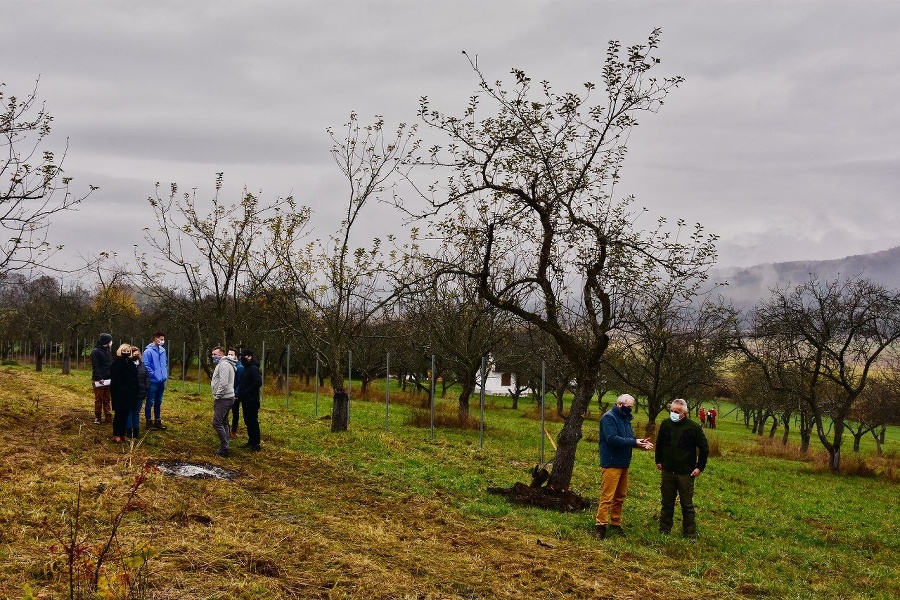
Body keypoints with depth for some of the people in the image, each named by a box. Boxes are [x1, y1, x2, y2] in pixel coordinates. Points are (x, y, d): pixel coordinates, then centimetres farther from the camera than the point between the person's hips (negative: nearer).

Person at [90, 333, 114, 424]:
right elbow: (95, 367, -15)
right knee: (99, 399, 0)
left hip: (108, 379, 7)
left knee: (107, 399, 9)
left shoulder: (107, 351, 16)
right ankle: (97, 417, 8)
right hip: (99, 380, -7)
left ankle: (108, 417, 12)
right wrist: (99, 378, -22)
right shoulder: (95, 352, -9)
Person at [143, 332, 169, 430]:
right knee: (150, 403, 2)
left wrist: (165, 375, 11)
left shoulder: (162, 350, 9)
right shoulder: (148, 351, -13)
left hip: (161, 381, 7)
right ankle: (149, 422, 9)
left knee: (158, 402, 15)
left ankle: (158, 421, 24)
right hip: (153, 382, -7)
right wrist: (153, 375, -14)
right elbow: (146, 366, -15)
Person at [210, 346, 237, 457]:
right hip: (226, 398, 11)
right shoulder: (225, 364, 19)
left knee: (217, 423, -11)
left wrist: (217, 397, -17)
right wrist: (217, 396, 19)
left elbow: (223, 383, -24)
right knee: (223, 423, 14)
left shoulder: (223, 364, -15)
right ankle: (226, 446, 17)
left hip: (223, 399, -11)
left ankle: (225, 447, -12)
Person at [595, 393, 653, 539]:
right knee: (607, 496, -9)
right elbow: (612, 439, -24)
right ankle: (601, 525, -6)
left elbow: (629, 438, 15)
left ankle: (615, 523, 24)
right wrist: (634, 442, -22)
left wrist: (641, 442, -6)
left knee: (620, 496, 15)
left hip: (623, 464, 9)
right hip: (611, 464, -9)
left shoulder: (625, 418, 15)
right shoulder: (608, 417, -13)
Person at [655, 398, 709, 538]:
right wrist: (658, 461, 14)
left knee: (687, 505, 4)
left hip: (686, 473, -3)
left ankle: (690, 534, 12)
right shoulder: (666, 424, 0)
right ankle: (664, 530, 21)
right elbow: (659, 444, 16)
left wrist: (700, 467, -5)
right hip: (667, 471, 3)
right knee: (667, 503, 11)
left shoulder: (693, 427, -11)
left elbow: (704, 448, -3)